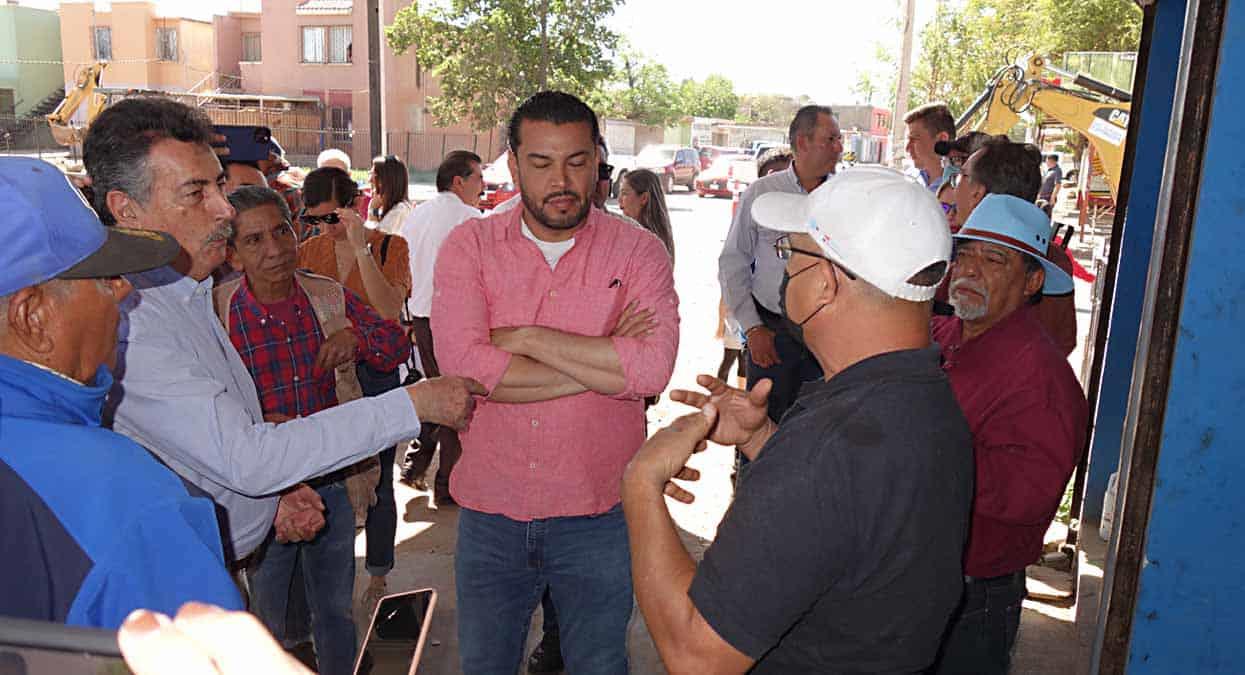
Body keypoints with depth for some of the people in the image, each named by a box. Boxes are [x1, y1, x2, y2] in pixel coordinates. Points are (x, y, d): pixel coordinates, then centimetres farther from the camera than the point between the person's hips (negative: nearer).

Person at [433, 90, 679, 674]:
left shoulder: (638, 251, -6)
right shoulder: (468, 247, -3)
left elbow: (652, 370, -21)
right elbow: (460, 364, -19)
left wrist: (526, 338, -17)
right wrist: (604, 362, -17)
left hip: (599, 516, -1)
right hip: (489, 512, 2)